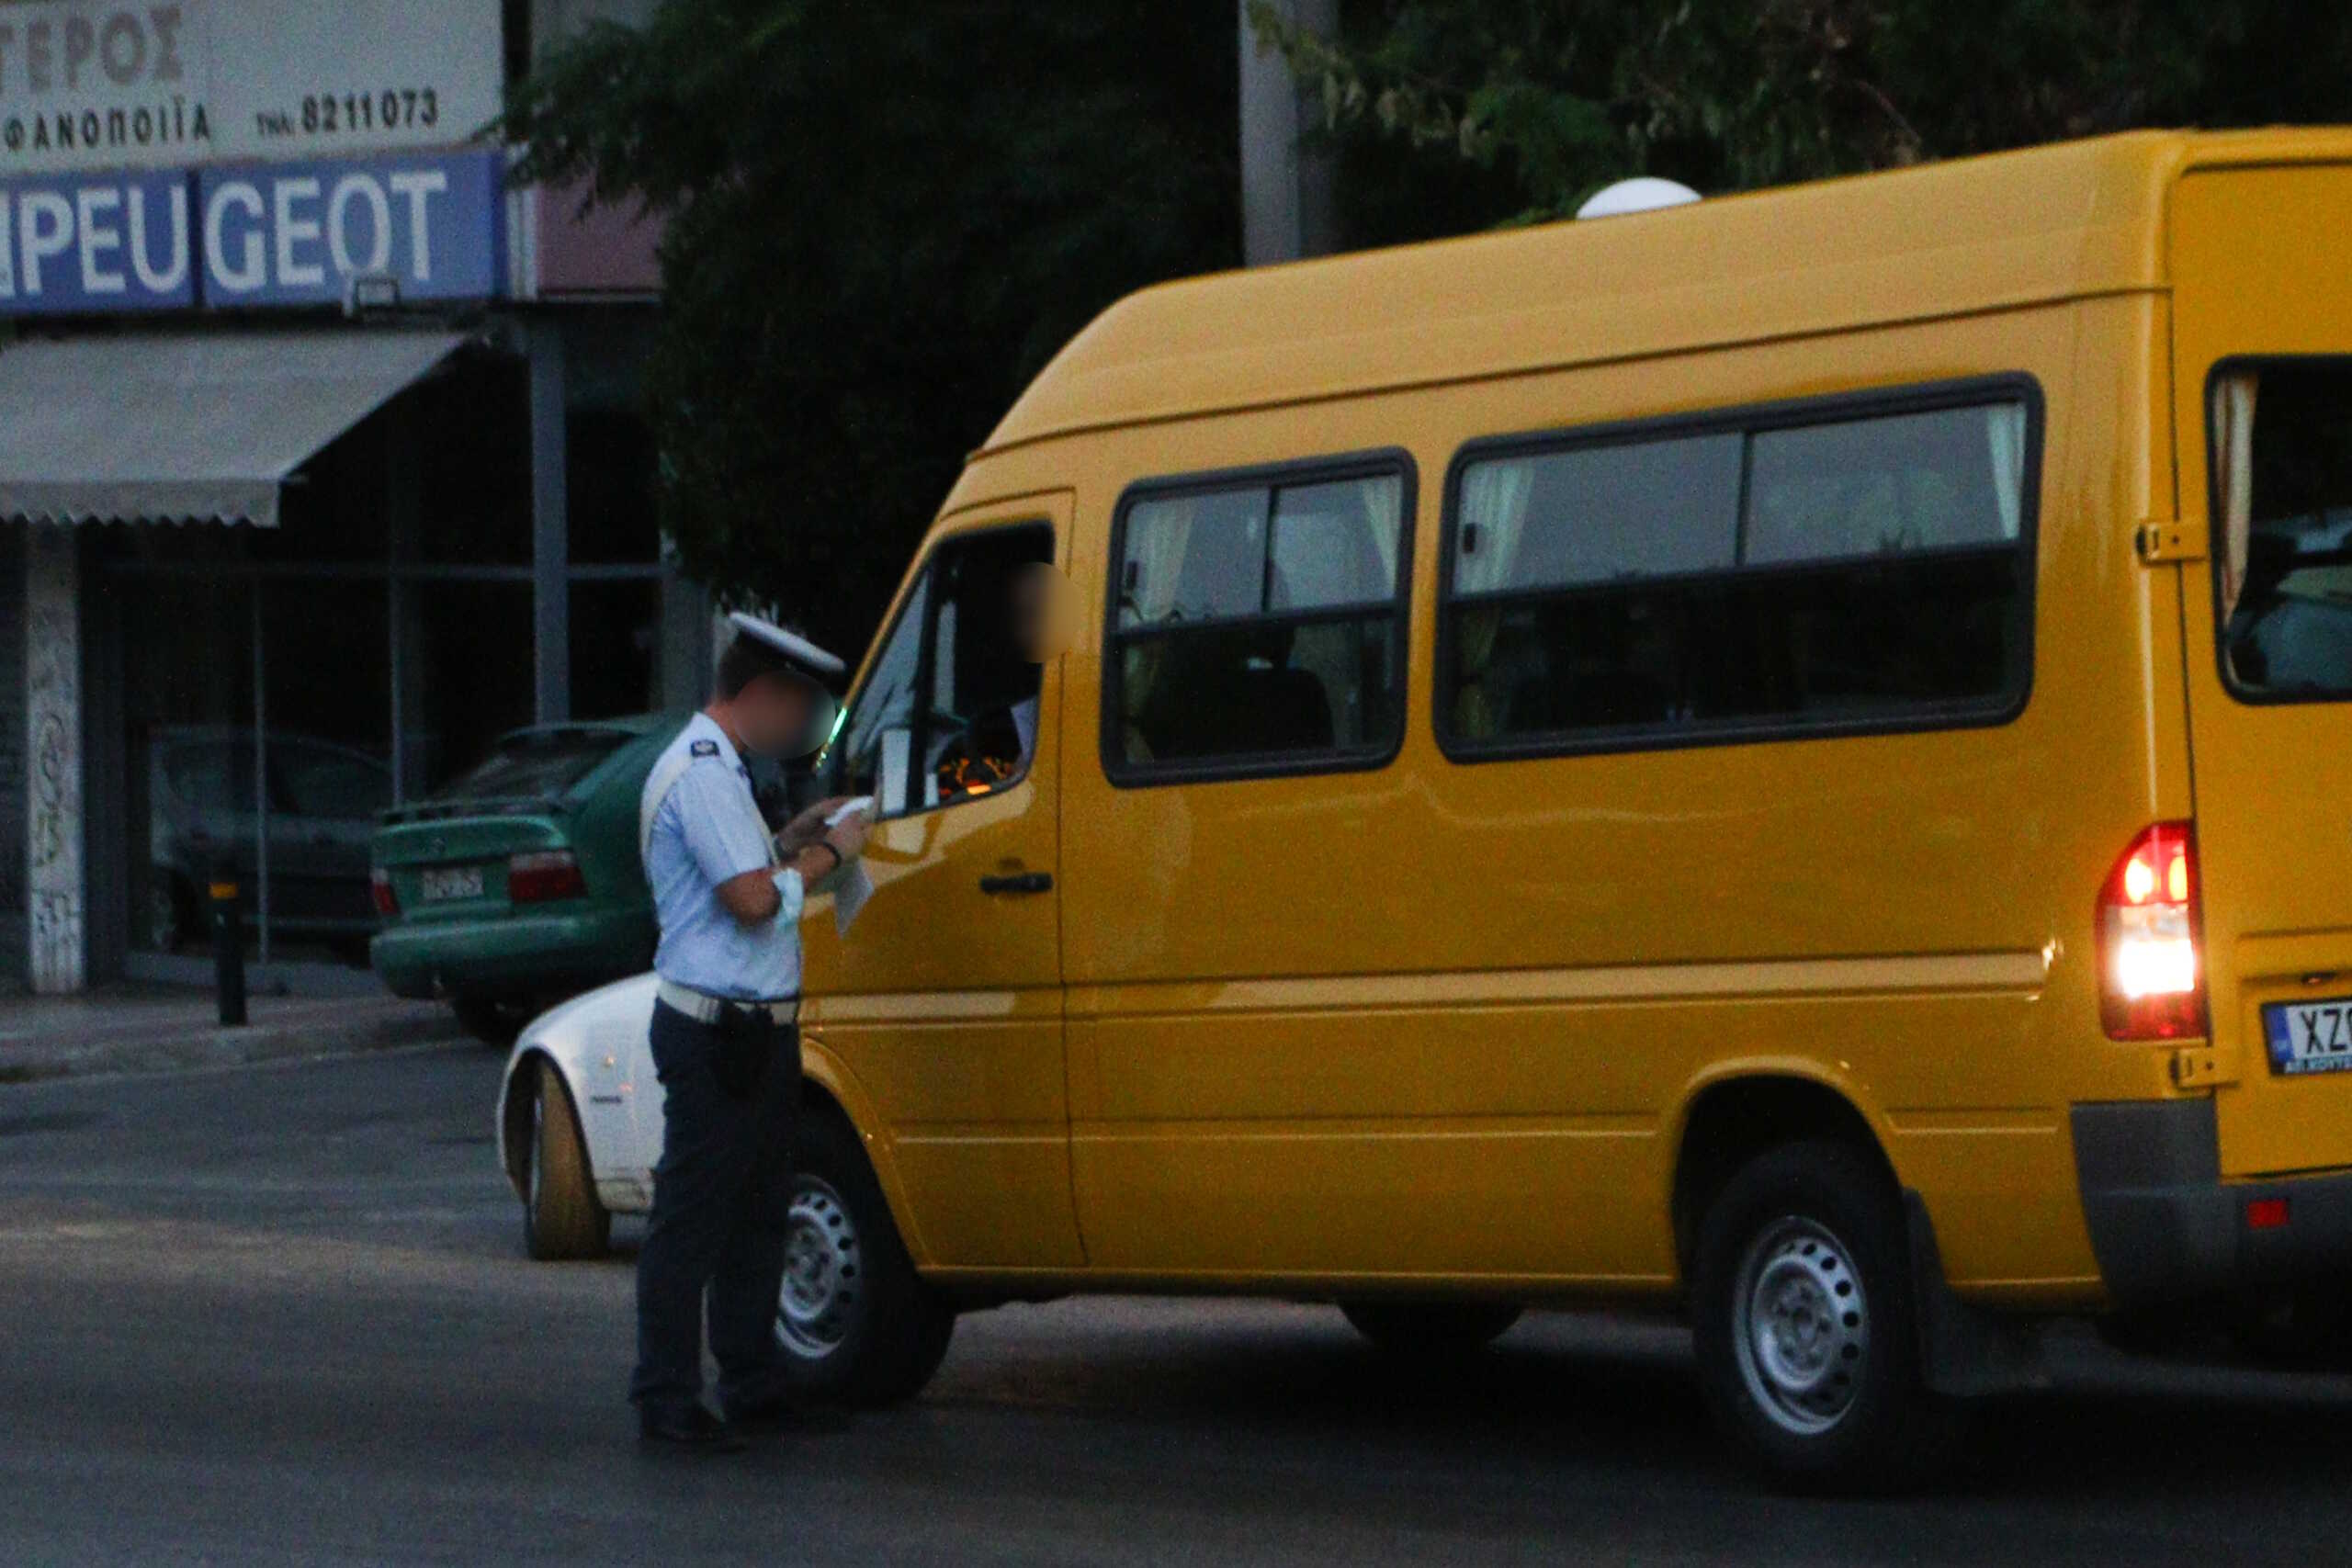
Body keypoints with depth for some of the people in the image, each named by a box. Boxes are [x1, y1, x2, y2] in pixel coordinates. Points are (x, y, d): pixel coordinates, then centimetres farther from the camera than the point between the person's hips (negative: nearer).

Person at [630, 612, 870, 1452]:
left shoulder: (719, 769, 18)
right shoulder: (701, 772, -16)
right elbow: (753, 899, -22)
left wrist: (794, 838, 15)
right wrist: (826, 854, -10)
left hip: (755, 1030, 11)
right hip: (715, 1030, -11)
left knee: (757, 1211, 16)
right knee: (692, 1220, -6)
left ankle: (752, 1383, 24)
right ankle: (667, 1402, -3)